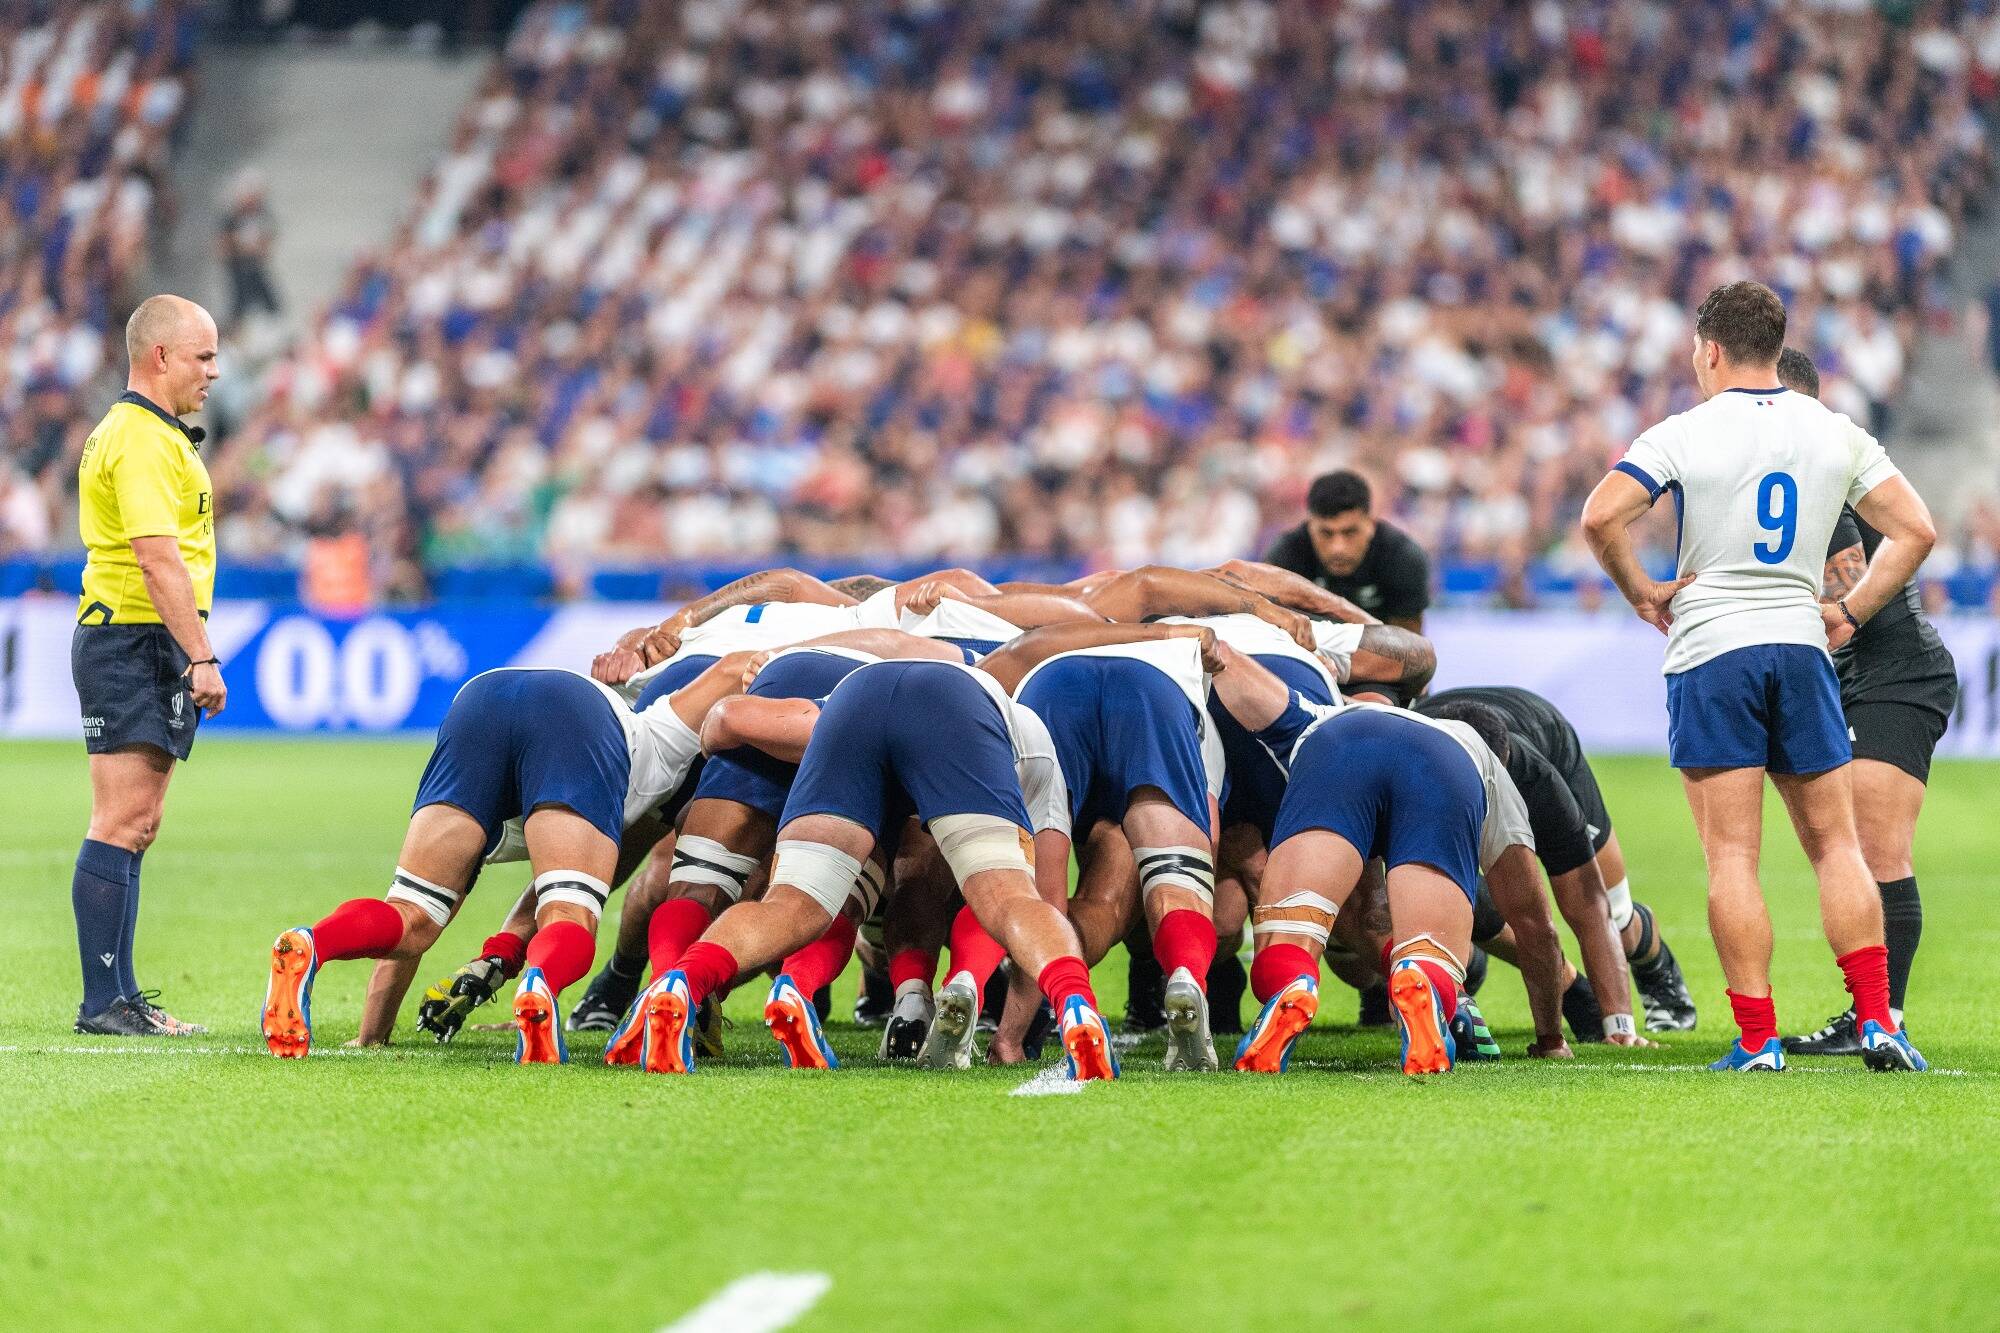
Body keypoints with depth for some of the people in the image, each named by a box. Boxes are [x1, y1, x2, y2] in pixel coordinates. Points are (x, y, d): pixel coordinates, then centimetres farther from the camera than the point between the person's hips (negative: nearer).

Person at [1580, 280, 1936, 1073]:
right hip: (1801, 645, 3)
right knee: (1836, 846, 9)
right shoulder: (1837, 434, 7)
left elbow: (1600, 517, -16)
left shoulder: (1685, 435, -5)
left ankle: (1757, 1039, -7)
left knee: (1732, 858, -3)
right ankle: (1876, 1020, 1)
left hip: (1710, 651, -3)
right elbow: (1914, 531, 6)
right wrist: (1851, 612, 12)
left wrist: (1641, 592, -1)